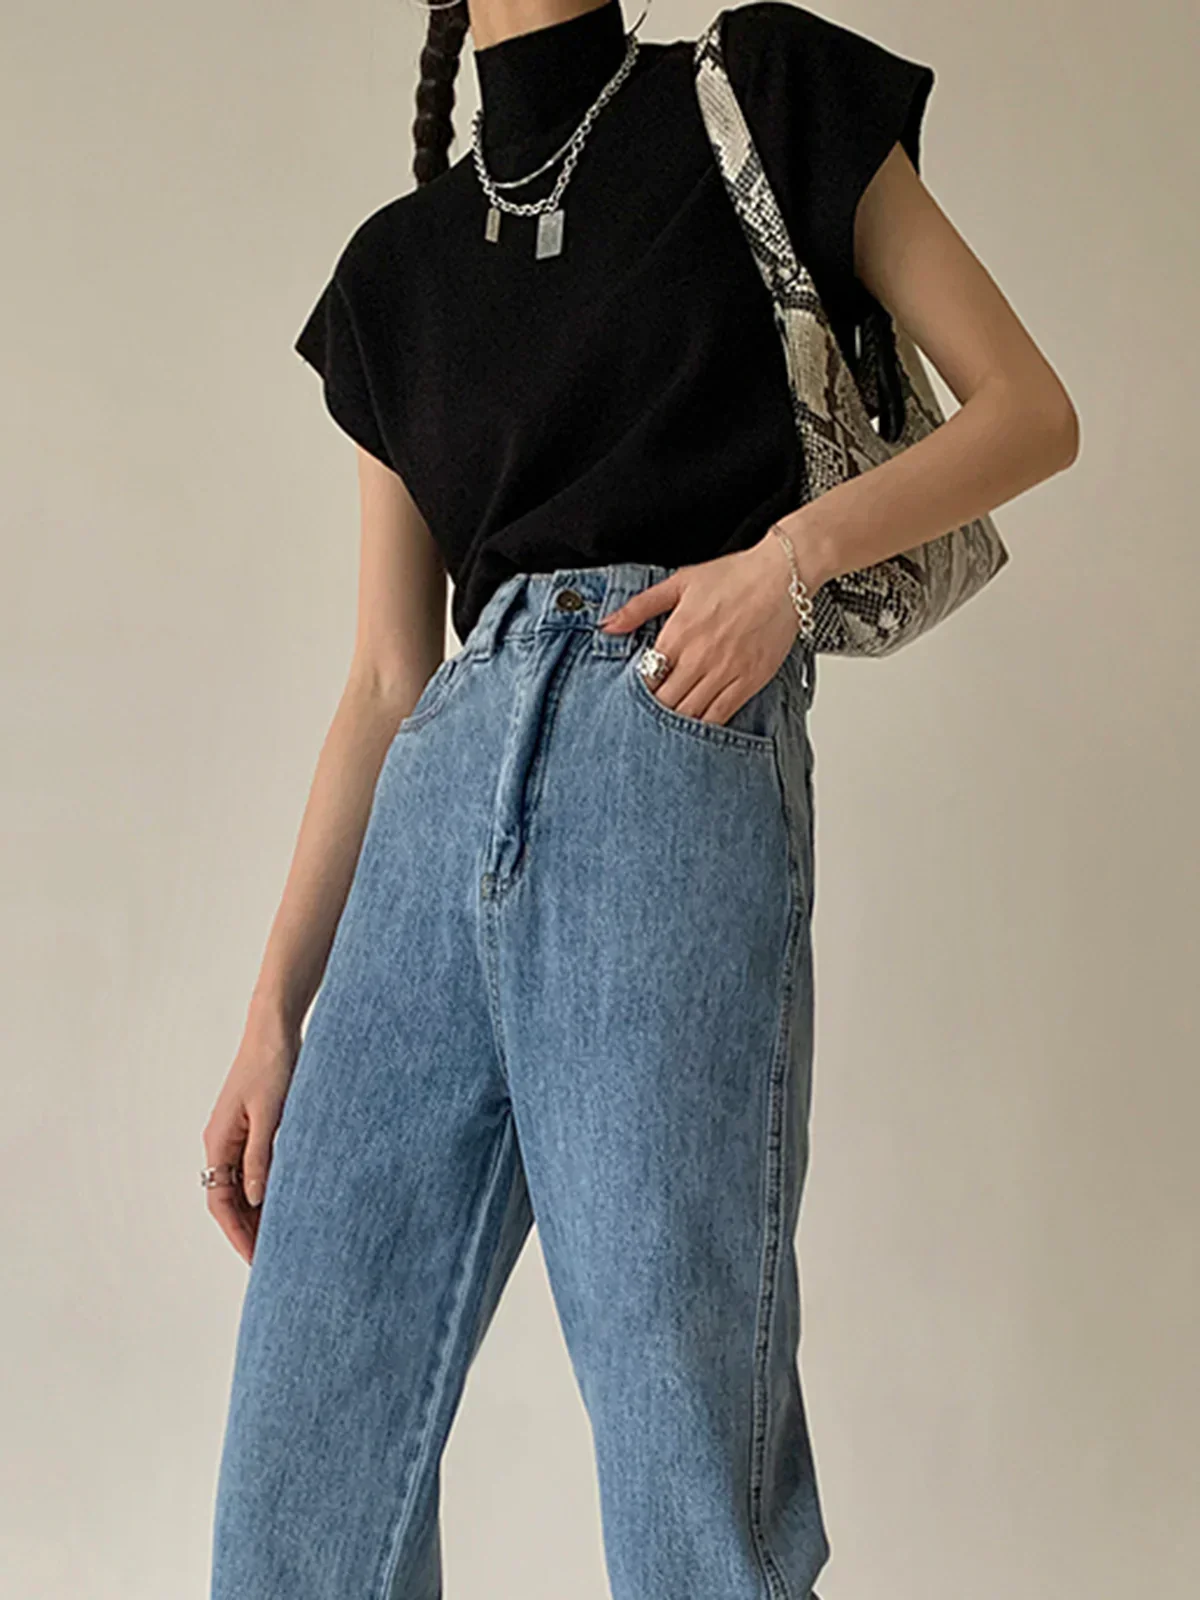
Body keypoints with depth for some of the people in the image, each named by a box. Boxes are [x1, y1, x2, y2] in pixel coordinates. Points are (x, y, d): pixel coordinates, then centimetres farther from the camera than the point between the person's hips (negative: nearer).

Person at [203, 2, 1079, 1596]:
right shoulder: (400, 262, 23)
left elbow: (1031, 409, 9)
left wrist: (796, 546, -9)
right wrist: (274, 1014, 12)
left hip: (675, 741, -4)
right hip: (447, 785, 5)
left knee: (678, 1390, -9)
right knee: (306, 1426, 1)